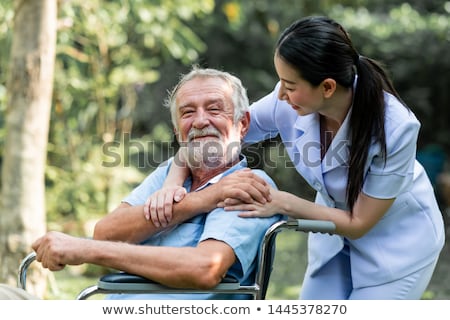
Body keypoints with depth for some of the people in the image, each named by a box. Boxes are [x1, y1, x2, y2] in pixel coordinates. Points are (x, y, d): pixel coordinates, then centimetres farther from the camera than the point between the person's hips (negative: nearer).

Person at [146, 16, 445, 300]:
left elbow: (358, 223, -23)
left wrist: (283, 203, -31)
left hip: (397, 240, -4)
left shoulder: (394, 127, -33)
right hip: (335, 230, 4)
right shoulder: (288, 104, -23)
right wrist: (172, 183, -26)